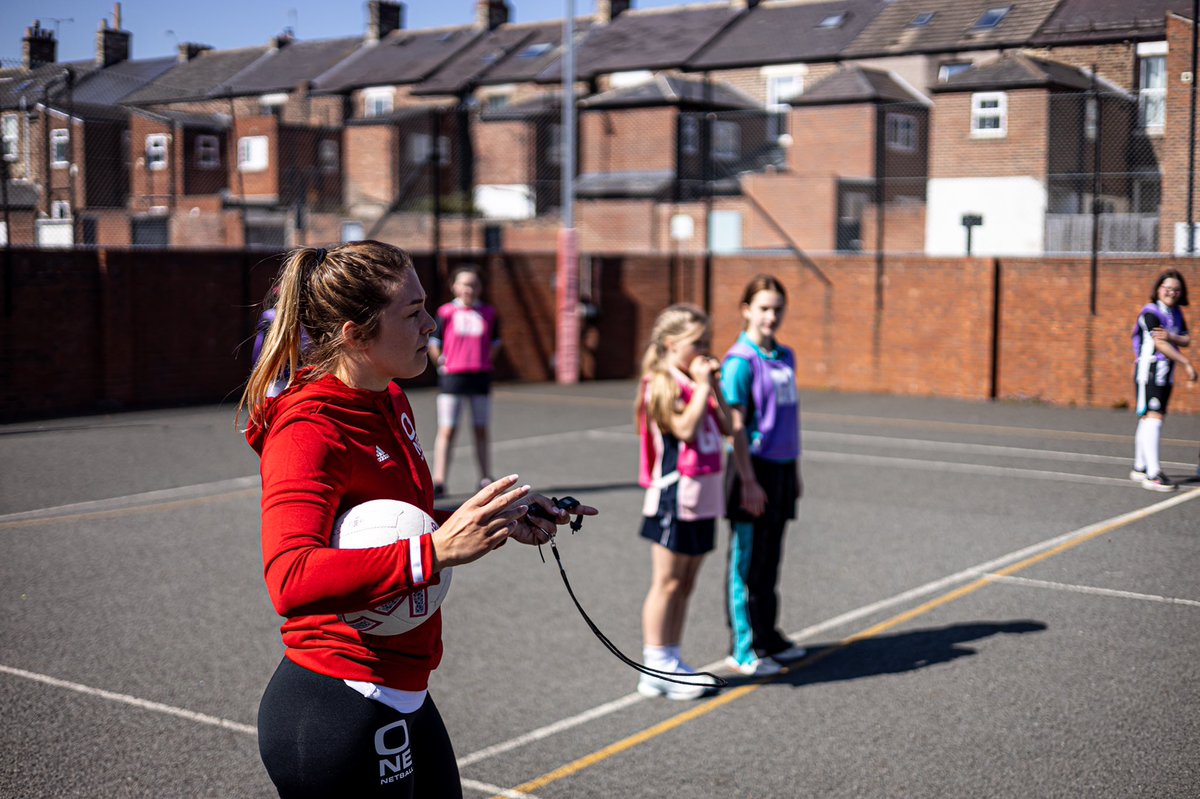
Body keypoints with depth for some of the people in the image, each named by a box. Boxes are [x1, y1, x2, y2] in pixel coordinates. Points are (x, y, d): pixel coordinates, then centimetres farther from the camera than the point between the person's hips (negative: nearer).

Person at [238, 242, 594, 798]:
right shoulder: (308, 433, -21)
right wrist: (437, 550, -42)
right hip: (336, 709, -9)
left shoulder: (391, 402, 8)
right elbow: (292, 581, -36)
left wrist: (500, 520, 7)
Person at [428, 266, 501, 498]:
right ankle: (439, 481, -5)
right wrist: (441, 362, -3)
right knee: (447, 430, -5)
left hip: (481, 376, 3)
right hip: (452, 376, -3)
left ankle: (485, 479, 17)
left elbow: (495, 342, 19)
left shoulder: (488, 313, 7)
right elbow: (433, 342, 4)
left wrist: (487, 360, 8)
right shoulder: (446, 312, -2)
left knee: (481, 430, 9)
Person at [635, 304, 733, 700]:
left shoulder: (699, 383, 13)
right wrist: (702, 386, -17)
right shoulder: (663, 384, -12)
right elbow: (685, 429, -24)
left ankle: (671, 663, 21)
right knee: (667, 582, -2)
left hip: (702, 497, 8)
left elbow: (725, 427, 8)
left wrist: (715, 385, 1)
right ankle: (656, 670, 5)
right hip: (675, 495, -8)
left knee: (685, 584, 12)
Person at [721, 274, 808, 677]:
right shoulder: (740, 361, -12)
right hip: (754, 467, -7)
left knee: (770, 558, 16)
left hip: (782, 467, 7)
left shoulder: (785, 357, 11)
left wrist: (796, 472, 18)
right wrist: (748, 482, -18)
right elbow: (736, 425, -15)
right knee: (746, 561, 1)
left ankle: (767, 635, 28)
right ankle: (742, 649, 8)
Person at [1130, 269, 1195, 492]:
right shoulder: (1150, 312, -11)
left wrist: (1170, 336, -19)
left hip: (1166, 373, 8)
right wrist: (1187, 364, -14)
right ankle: (1153, 475, -20)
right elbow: (1160, 345, -17)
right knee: (1153, 417, -15)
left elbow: (1186, 340, 4)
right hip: (1149, 371, -8)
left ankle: (1139, 468, 21)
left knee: (1148, 419, 13)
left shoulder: (1176, 313, 14)